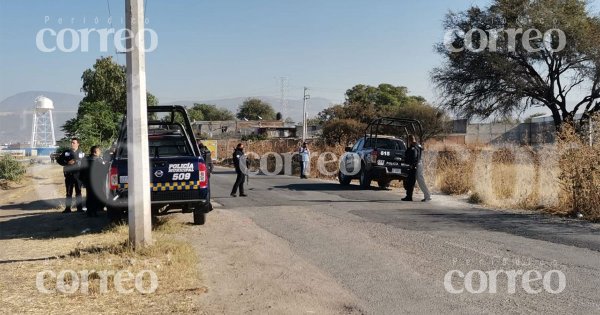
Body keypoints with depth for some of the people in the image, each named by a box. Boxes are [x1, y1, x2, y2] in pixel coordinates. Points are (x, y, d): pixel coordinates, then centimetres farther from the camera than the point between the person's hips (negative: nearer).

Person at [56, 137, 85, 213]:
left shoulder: (81, 153, 5)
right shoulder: (66, 152, 8)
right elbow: (59, 160, 9)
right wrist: (67, 163, -5)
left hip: (78, 174, -1)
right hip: (69, 174, 1)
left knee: (78, 192, 2)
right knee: (69, 192, 4)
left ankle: (79, 208, 6)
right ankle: (67, 208, 9)